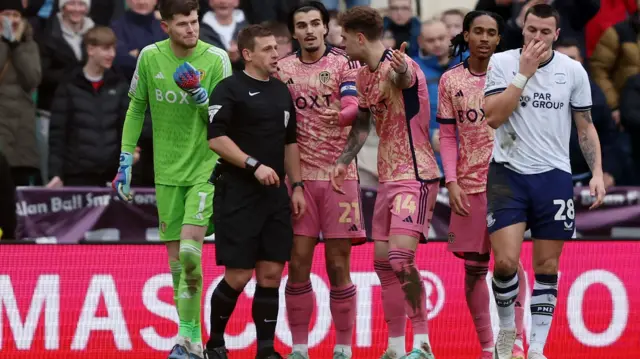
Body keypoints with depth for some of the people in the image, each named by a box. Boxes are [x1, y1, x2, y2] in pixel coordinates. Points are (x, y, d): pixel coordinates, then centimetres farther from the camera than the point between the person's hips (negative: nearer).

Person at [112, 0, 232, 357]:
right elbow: (136, 109, 10)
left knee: (189, 251, -17)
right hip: (167, 173, 4)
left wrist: (201, 97, -24)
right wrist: (126, 160, 8)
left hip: (206, 170, -3)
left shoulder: (216, 59, -9)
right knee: (175, 257, 6)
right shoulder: (150, 57, -1)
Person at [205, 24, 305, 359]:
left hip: (275, 194, 6)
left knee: (271, 274, 2)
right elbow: (215, 137, -15)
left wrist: (297, 185, 15)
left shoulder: (281, 91, 15)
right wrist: (254, 165, -21)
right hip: (237, 194, -6)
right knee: (238, 276, -6)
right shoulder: (230, 89, -7)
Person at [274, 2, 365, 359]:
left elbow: (354, 106, -14)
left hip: (339, 175, -2)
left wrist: (339, 115, -35)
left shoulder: (345, 63, 1)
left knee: (338, 265, -1)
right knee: (298, 265, 0)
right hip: (298, 176, 2)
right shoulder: (282, 69, 9)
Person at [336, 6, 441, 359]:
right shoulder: (364, 76, 11)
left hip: (415, 177, -10)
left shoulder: (399, 65, -17)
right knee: (382, 261, 9)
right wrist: (343, 161, 10)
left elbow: (403, 77, -43)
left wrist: (401, 70, -67)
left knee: (400, 257, -20)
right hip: (388, 178, 10)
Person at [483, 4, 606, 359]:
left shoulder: (573, 71, 2)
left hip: (554, 175, 2)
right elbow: (493, 116, -14)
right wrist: (524, 73, -16)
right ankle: (506, 330, 11)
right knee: (506, 261, -13)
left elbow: (585, 126, 10)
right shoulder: (501, 63, -3)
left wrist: (597, 172, 0)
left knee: (547, 268, 3)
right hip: (508, 173, -2)